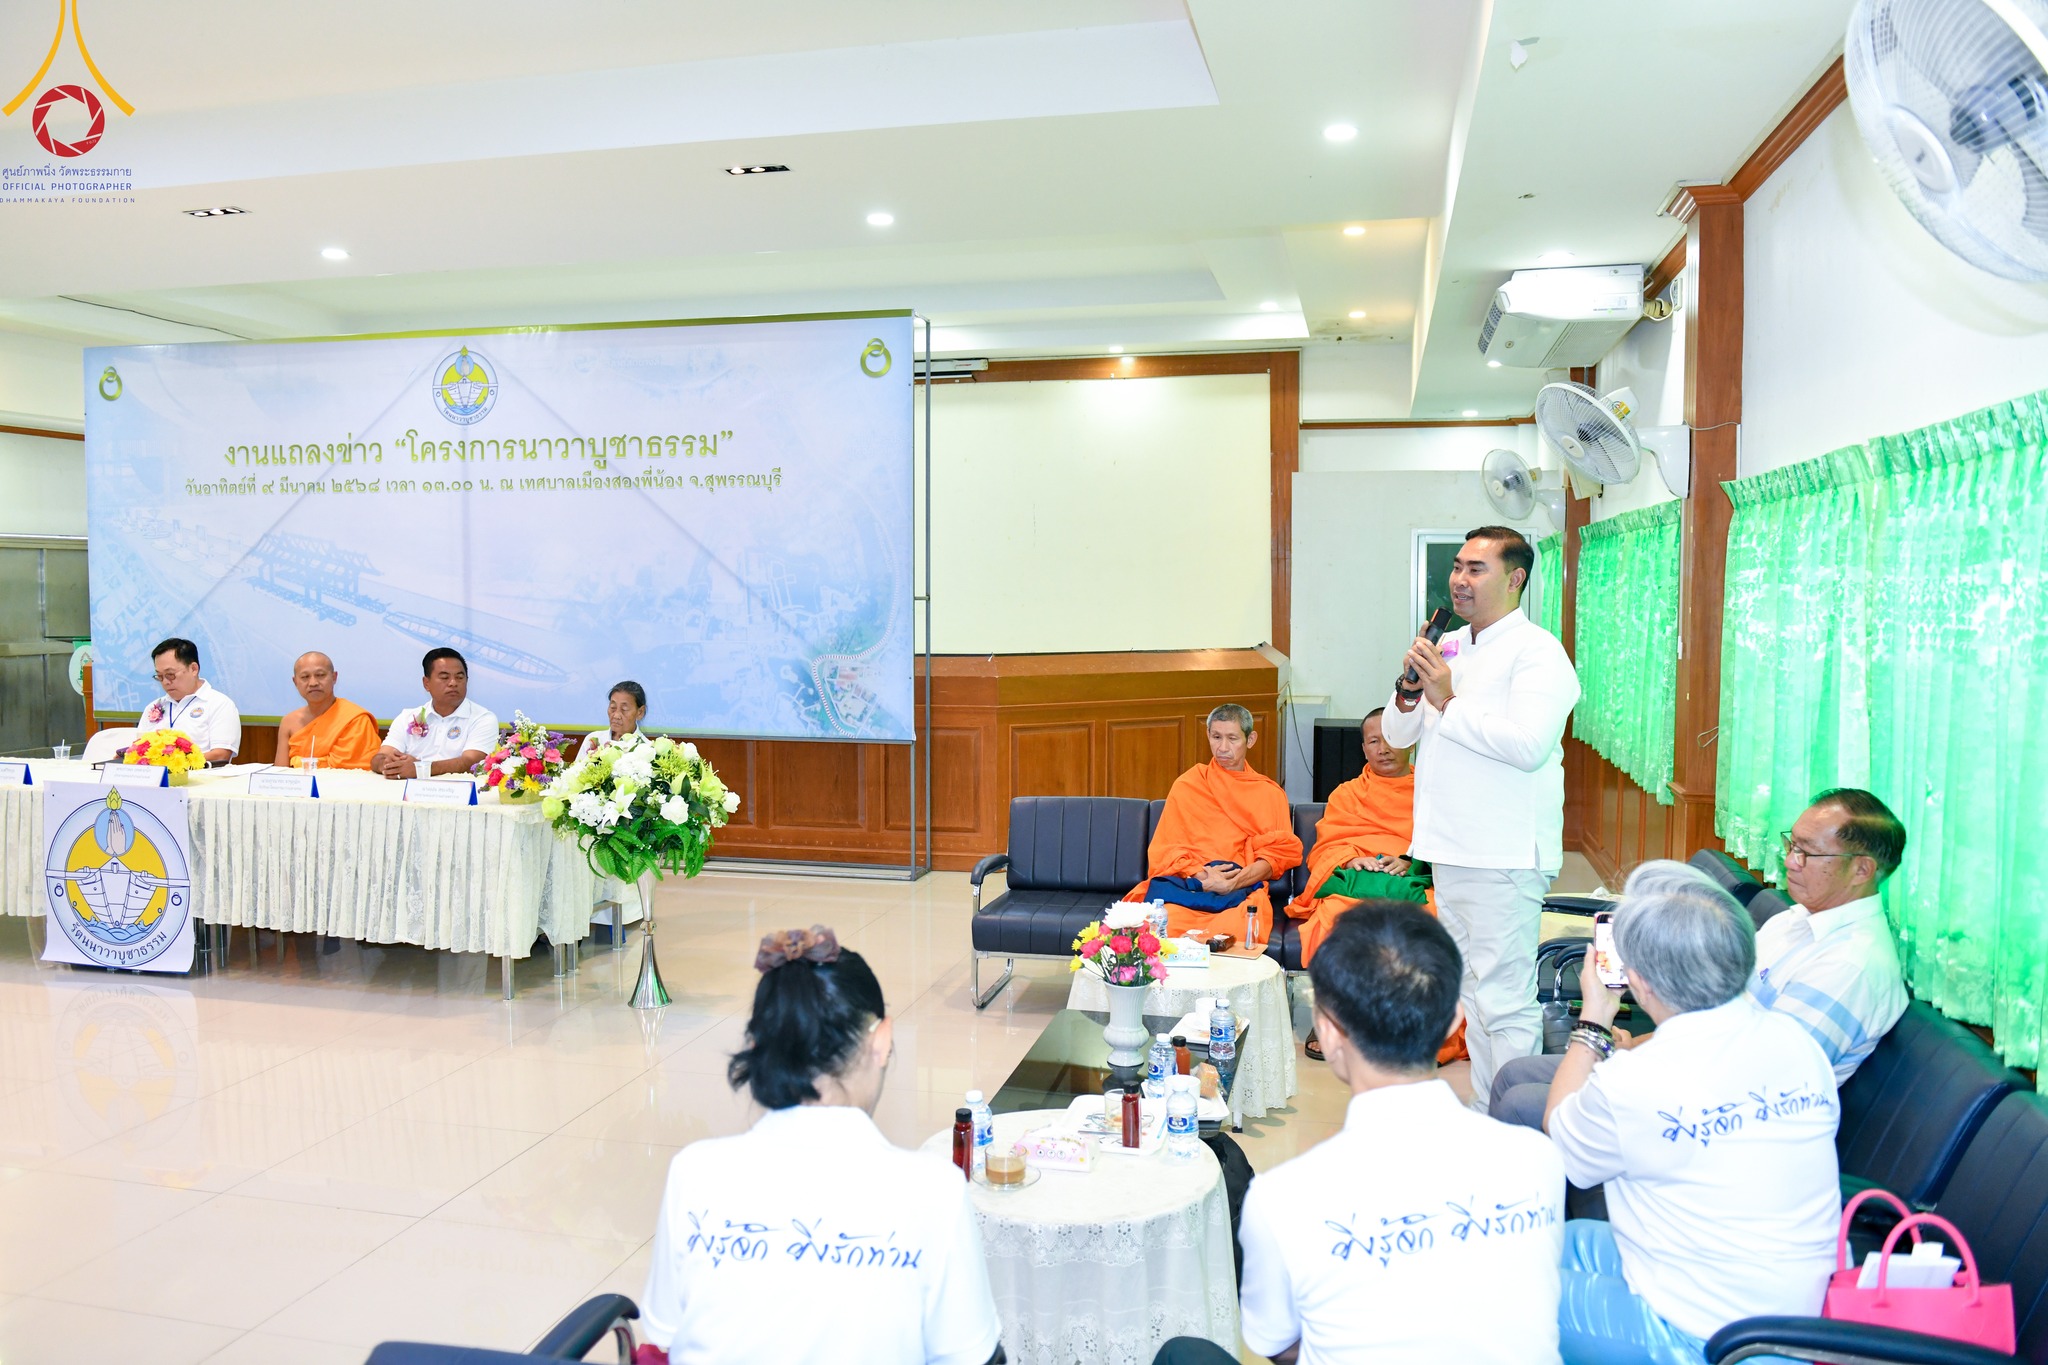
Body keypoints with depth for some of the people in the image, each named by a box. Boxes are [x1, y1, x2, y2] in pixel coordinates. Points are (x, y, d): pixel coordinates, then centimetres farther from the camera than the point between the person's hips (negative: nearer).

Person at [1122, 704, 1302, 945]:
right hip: (1185, 882, 0)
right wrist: (1202, 875, -10)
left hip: (1241, 889, 0)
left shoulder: (1270, 793, 20)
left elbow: (1280, 853, 7)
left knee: (1233, 933, -38)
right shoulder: (1187, 784, 19)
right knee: (1165, 926, -37)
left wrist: (1237, 880, -12)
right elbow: (1165, 850, 11)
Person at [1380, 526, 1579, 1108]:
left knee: (1505, 1003, -8)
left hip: (1504, 857, -8)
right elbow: (1397, 735, 17)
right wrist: (1410, 694, -4)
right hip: (1450, 849, 9)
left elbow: (1528, 744, -23)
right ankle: (1484, 1119, 28)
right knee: (1473, 994, 16)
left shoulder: (1537, 652, -9)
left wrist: (1448, 701, -16)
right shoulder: (1449, 648, 16)